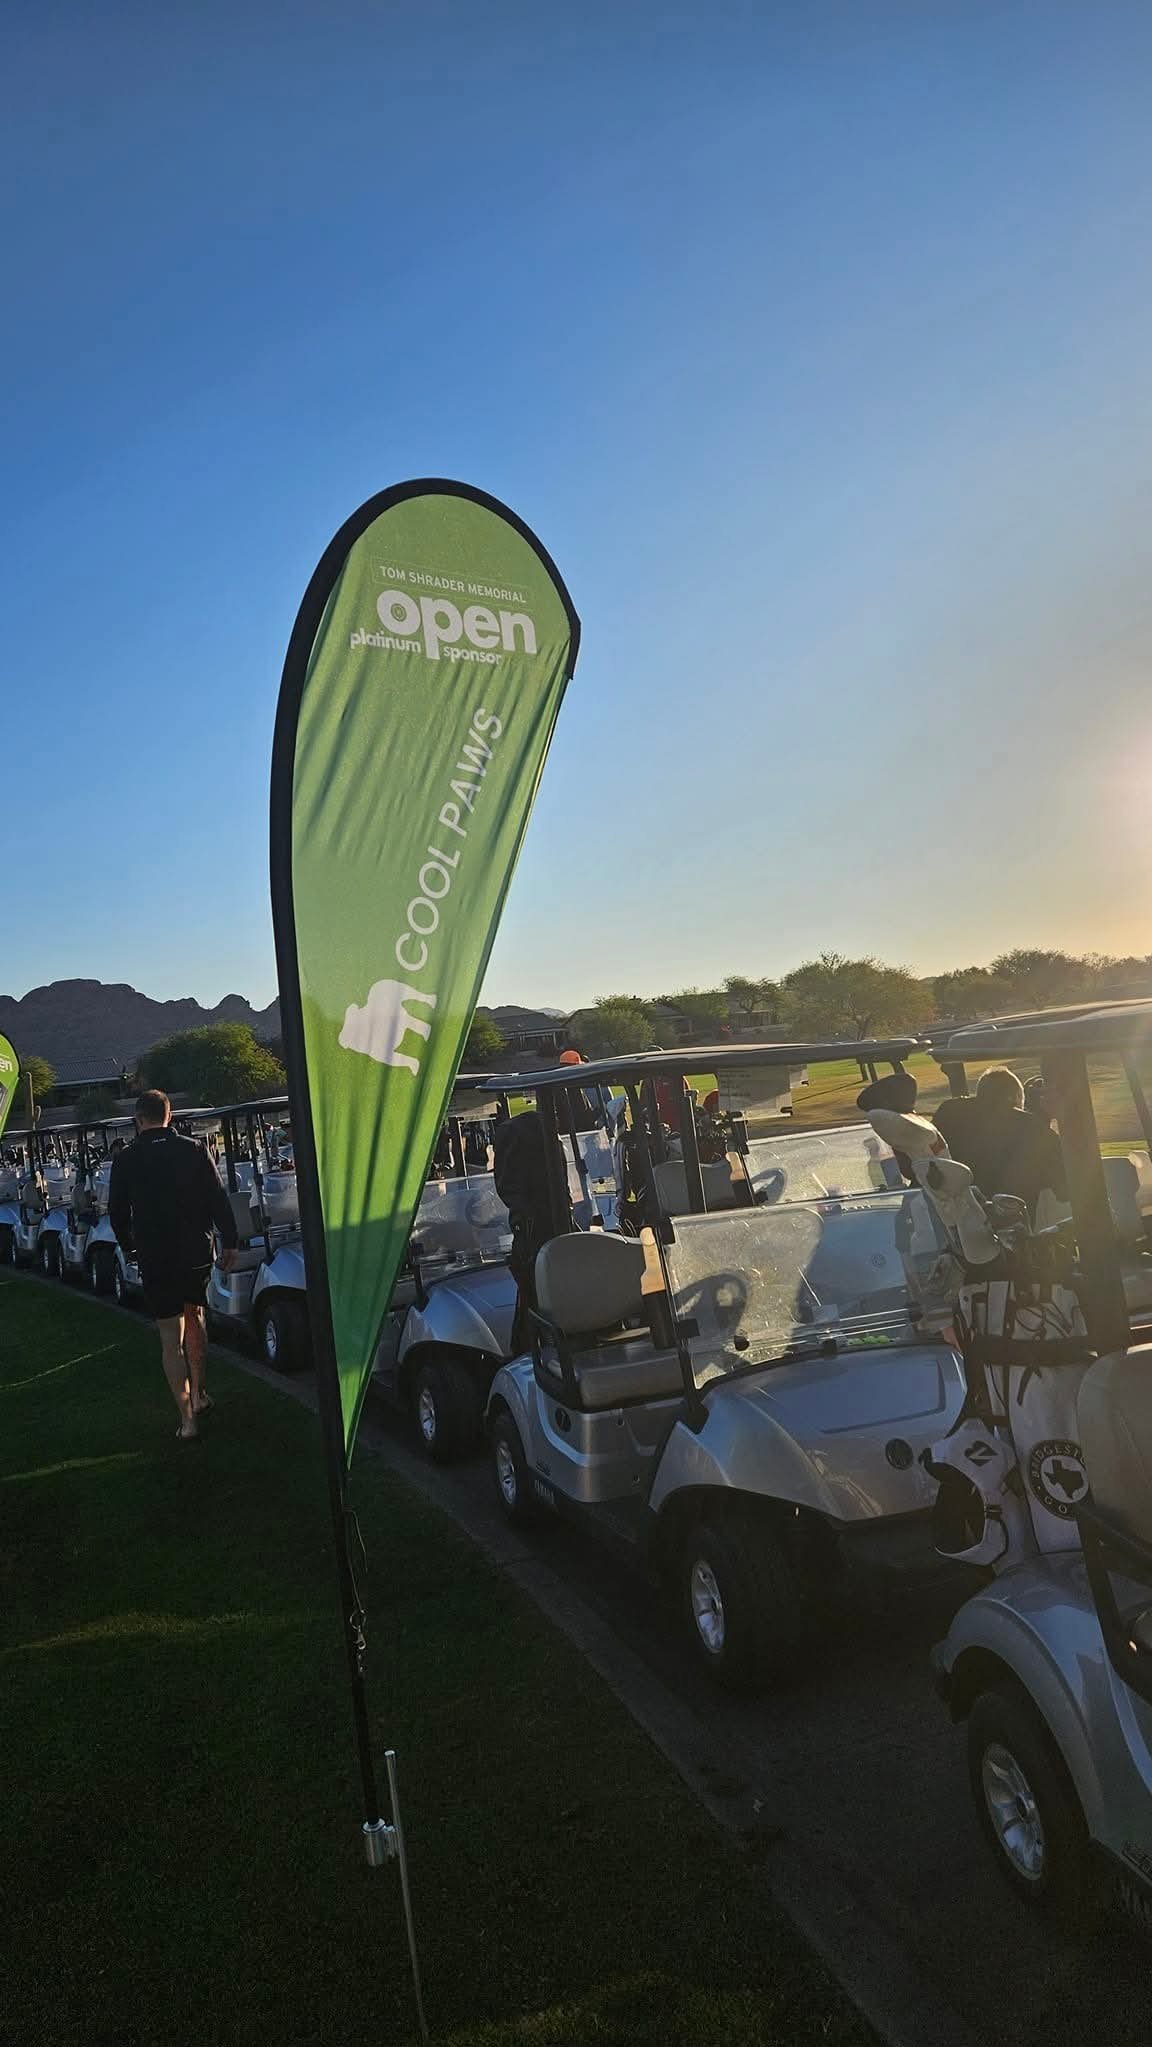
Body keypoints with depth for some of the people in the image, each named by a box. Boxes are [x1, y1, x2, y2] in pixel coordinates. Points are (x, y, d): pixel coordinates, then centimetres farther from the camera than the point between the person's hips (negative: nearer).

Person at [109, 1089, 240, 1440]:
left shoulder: (125, 1160, -4)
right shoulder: (193, 1151, -2)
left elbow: (117, 1212, 4)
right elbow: (219, 1200, -3)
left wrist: (129, 1248, 21)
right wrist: (229, 1243, 5)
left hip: (155, 1260, -2)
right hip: (197, 1254, 2)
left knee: (171, 1339, 3)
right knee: (194, 1319, 25)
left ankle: (187, 1419, 0)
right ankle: (198, 1395, 32)